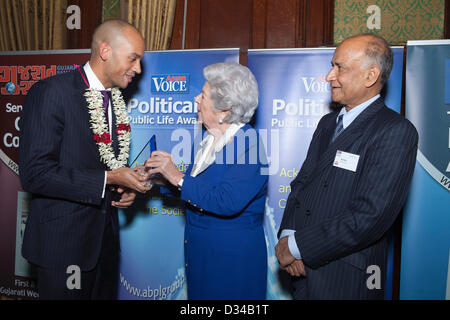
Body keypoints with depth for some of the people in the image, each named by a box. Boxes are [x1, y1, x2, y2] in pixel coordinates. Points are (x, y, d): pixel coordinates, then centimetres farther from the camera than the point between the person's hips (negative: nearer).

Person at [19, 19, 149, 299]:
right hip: (63, 243, -7)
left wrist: (125, 186, -2)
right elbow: (34, 173, -22)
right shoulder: (51, 92, -16)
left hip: (105, 236, 7)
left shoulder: (115, 100, 7)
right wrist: (108, 179, -21)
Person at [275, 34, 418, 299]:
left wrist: (297, 246, -18)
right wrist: (288, 235, -9)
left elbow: (370, 216, -23)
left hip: (346, 279, -6)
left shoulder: (396, 132, -16)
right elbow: (301, 183, 8)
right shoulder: (328, 123, 10)